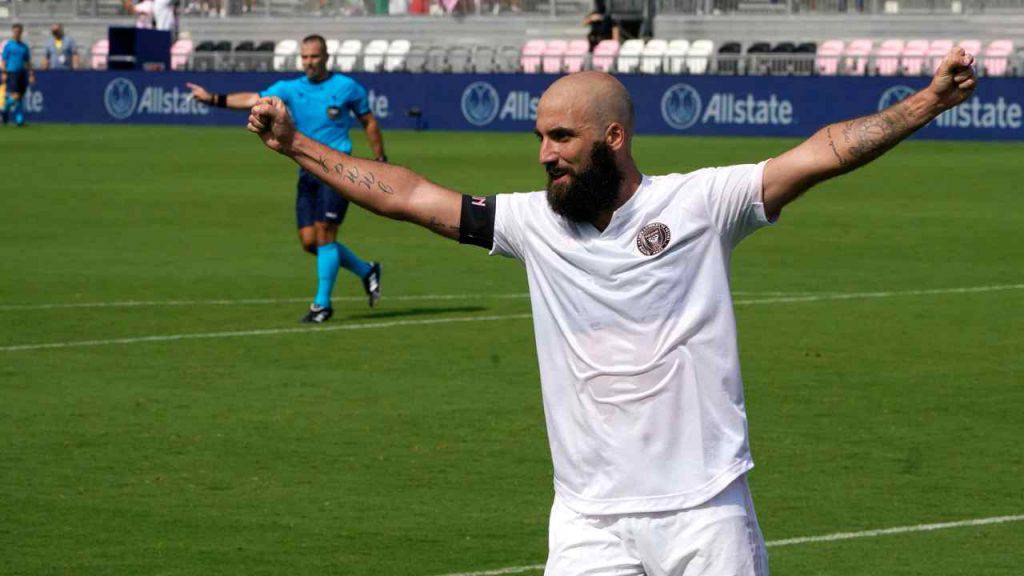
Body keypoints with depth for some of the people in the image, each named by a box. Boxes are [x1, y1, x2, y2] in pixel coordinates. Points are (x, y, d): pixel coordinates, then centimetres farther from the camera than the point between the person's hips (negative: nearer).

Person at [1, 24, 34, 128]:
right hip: (12, 73, -4)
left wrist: (31, 74, 11)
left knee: (19, 98, 3)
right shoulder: (8, 45, 1)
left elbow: (28, 62, 18)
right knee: (15, 96, -14)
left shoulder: (24, 47, 14)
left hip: (22, 74, 4)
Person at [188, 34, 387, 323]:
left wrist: (381, 161, 8)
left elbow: (369, 122, 9)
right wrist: (213, 98, -15)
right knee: (309, 240, 2)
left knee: (324, 233, -14)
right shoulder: (290, 89, 6)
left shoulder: (348, 87, -1)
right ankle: (366, 271, 24)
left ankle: (323, 303, -6)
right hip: (307, 172, 5)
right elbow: (253, 99, -2)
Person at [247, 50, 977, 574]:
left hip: (704, 514, -3)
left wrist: (928, 102, -21)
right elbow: (408, 194, 11)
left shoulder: (698, 203, -3)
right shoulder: (534, 223, 7)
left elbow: (819, 155, -11)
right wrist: (296, 144, 12)